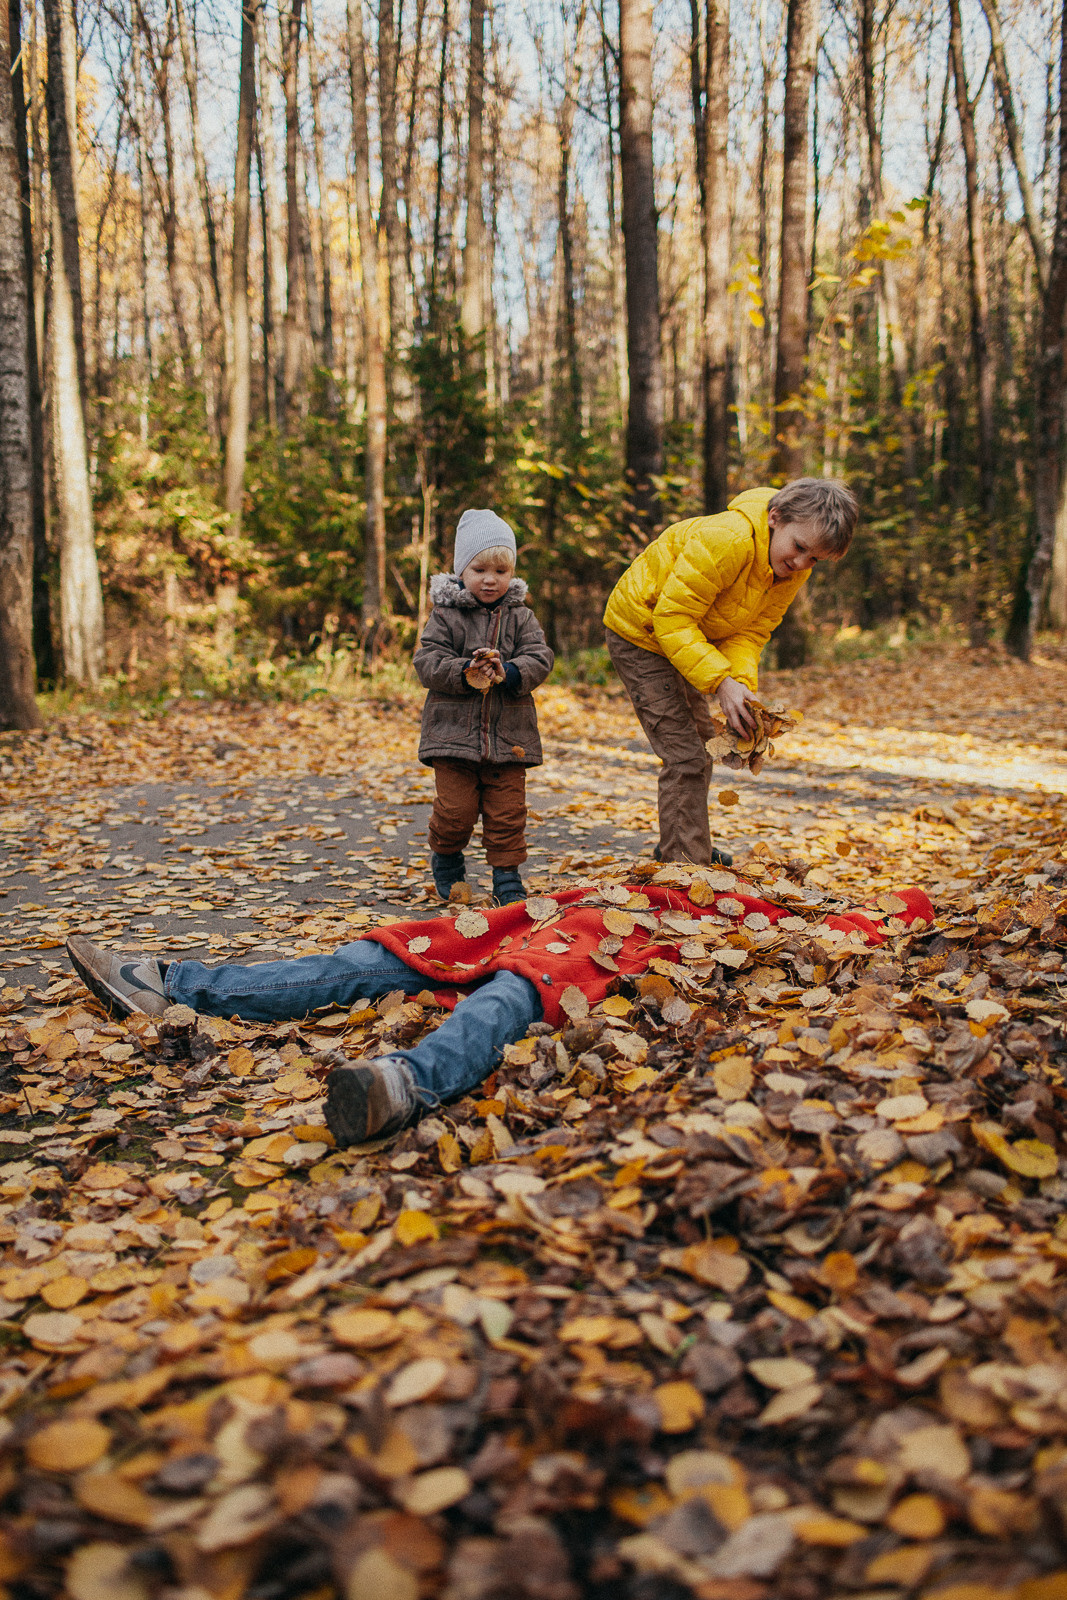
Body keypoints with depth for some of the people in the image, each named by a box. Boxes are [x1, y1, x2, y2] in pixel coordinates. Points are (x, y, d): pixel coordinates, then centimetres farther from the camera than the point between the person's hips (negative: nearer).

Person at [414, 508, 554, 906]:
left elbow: (540, 658, -2)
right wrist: (464, 673, -22)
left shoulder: (520, 616, 7)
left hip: (508, 735, 2)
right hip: (454, 731, -1)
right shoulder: (445, 615, 1)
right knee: (455, 809, 0)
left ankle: (507, 877, 16)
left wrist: (509, 673, -20)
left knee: (507, 811, 3)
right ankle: (446, 858, 28)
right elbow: (427, 661, -6)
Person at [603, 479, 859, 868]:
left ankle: (676, 848, 39)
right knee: (684, 754, -15)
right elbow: (672, 617, -34)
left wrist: (743, 683, -28)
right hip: (640, 633, -9)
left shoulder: (794, 572, -10)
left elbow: (749, 633, -9)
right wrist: (720, 681, -40)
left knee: (699, 743, 21)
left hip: (684, 639, 9)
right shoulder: (725, 540, -35)